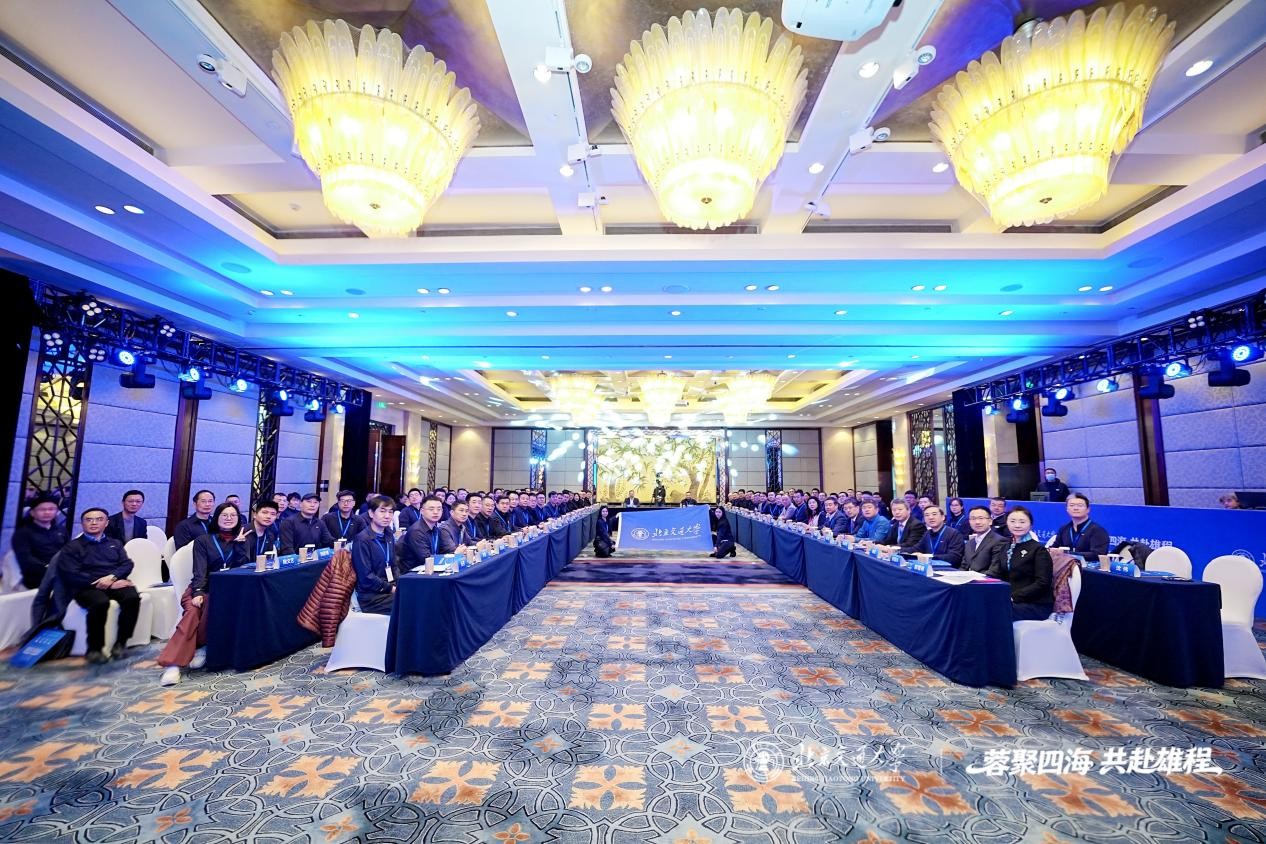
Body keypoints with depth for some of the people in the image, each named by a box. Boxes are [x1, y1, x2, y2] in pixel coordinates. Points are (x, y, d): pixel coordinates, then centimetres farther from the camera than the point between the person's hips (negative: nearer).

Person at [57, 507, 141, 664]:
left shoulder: (115, 543, 23)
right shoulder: (72, 547, 11)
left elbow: (127, 564, 10)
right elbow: (71, 575, -2)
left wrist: (112, 577, -12)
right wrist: (101, 583, -13)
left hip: (115, 582, 3)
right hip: (87, 587, -2)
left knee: (132, 597, -31)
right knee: (100, 602, -37)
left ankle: (121, 642, -19)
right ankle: (94, 648, -21)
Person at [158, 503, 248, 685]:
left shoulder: (242, 539, 14)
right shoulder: (203, 541, 9)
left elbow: (244, 567, 1)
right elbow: (200, 571, -3)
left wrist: (239, 543, -9)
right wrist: (198, 592, -19)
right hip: (205, 587, 0)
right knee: (193, 611, -31)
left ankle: (200, 647, -15)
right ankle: (173, 664, -34)